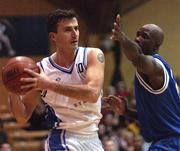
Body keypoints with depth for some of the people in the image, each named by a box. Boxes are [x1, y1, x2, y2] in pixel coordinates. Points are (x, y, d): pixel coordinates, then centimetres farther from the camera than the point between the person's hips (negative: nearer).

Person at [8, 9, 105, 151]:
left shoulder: (93, 55, -7)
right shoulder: (41, 69, -6)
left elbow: (93, 93, -25)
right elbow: (23, 117, -1)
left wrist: (50, 84, -31)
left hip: (92, 138, 2)